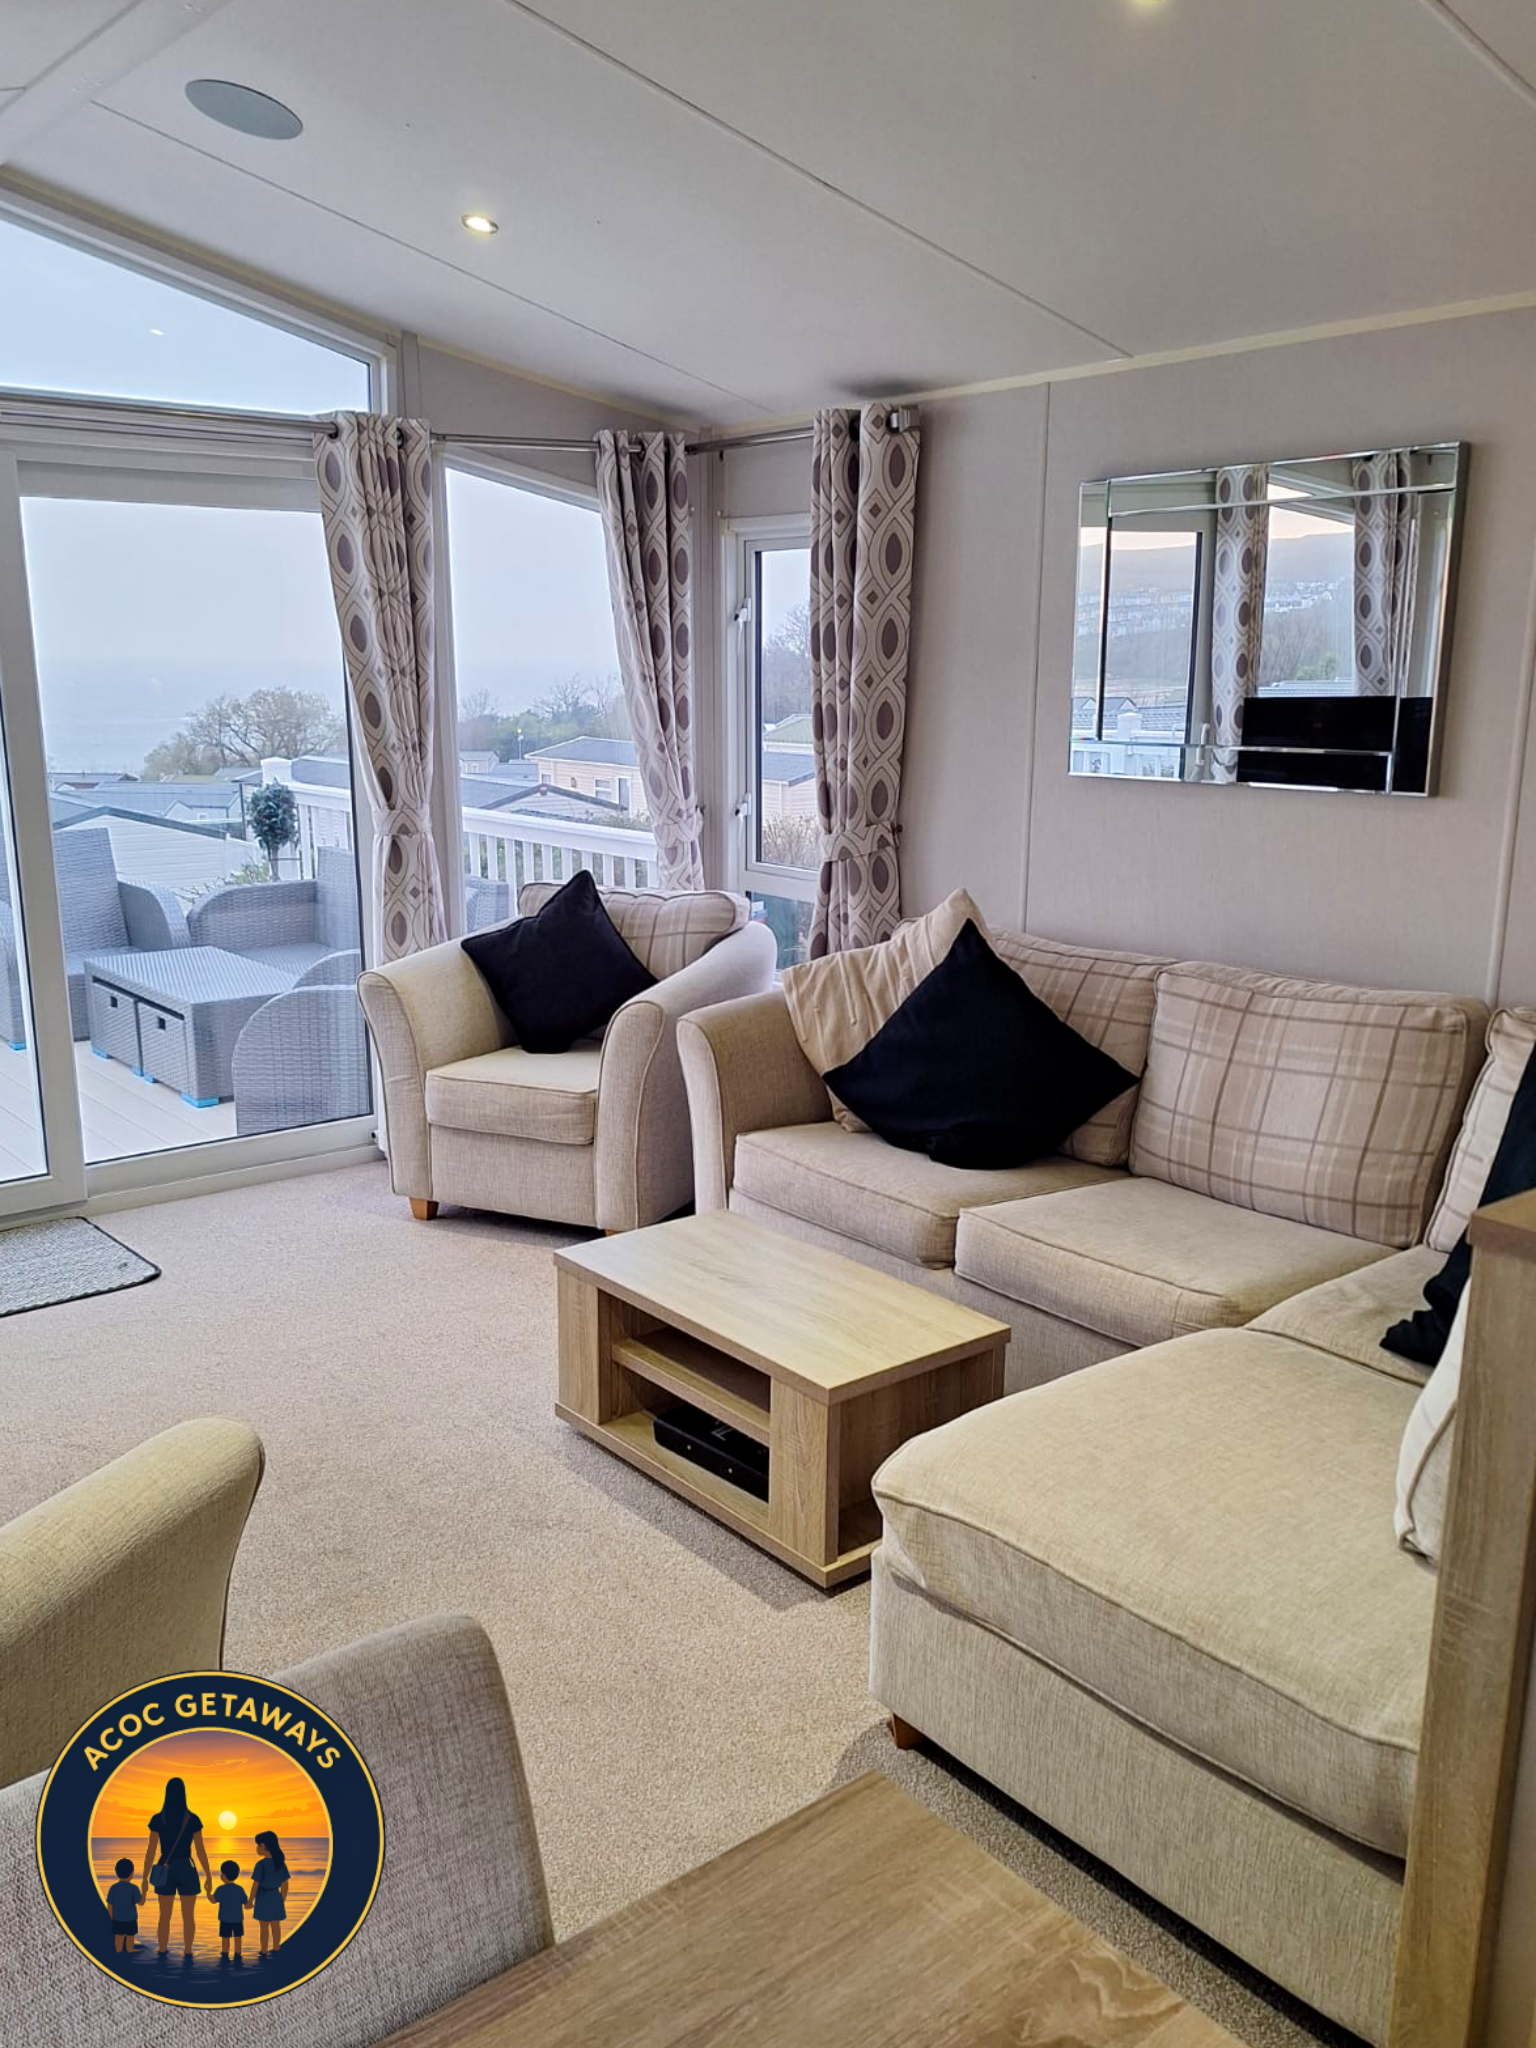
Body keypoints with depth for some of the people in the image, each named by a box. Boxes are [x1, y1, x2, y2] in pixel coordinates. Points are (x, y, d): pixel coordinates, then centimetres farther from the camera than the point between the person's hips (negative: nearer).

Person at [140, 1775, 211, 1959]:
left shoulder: (158, 1819, -4)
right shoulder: (192, 1819, -5)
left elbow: (151, 1851, -4)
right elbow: (200, 1851, -3)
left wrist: (144, 1877, 5)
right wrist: (208, 1875, 5)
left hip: (165, 1870, 1)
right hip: (186, 1870, -1)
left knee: (165, 1917, 12)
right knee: (188, 1917, 7)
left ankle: (162, 1955, 14)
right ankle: (187, 1954, 7)